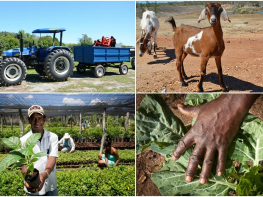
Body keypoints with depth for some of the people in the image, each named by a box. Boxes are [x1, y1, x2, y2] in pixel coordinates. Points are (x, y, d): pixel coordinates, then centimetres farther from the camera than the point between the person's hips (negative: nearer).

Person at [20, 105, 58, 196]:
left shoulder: (53, 137, -5)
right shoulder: (23, 140, -6)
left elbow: (52, 158, -16)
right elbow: (24, 164, -11)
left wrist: (45, 175, -36)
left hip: (51, 185, 1)